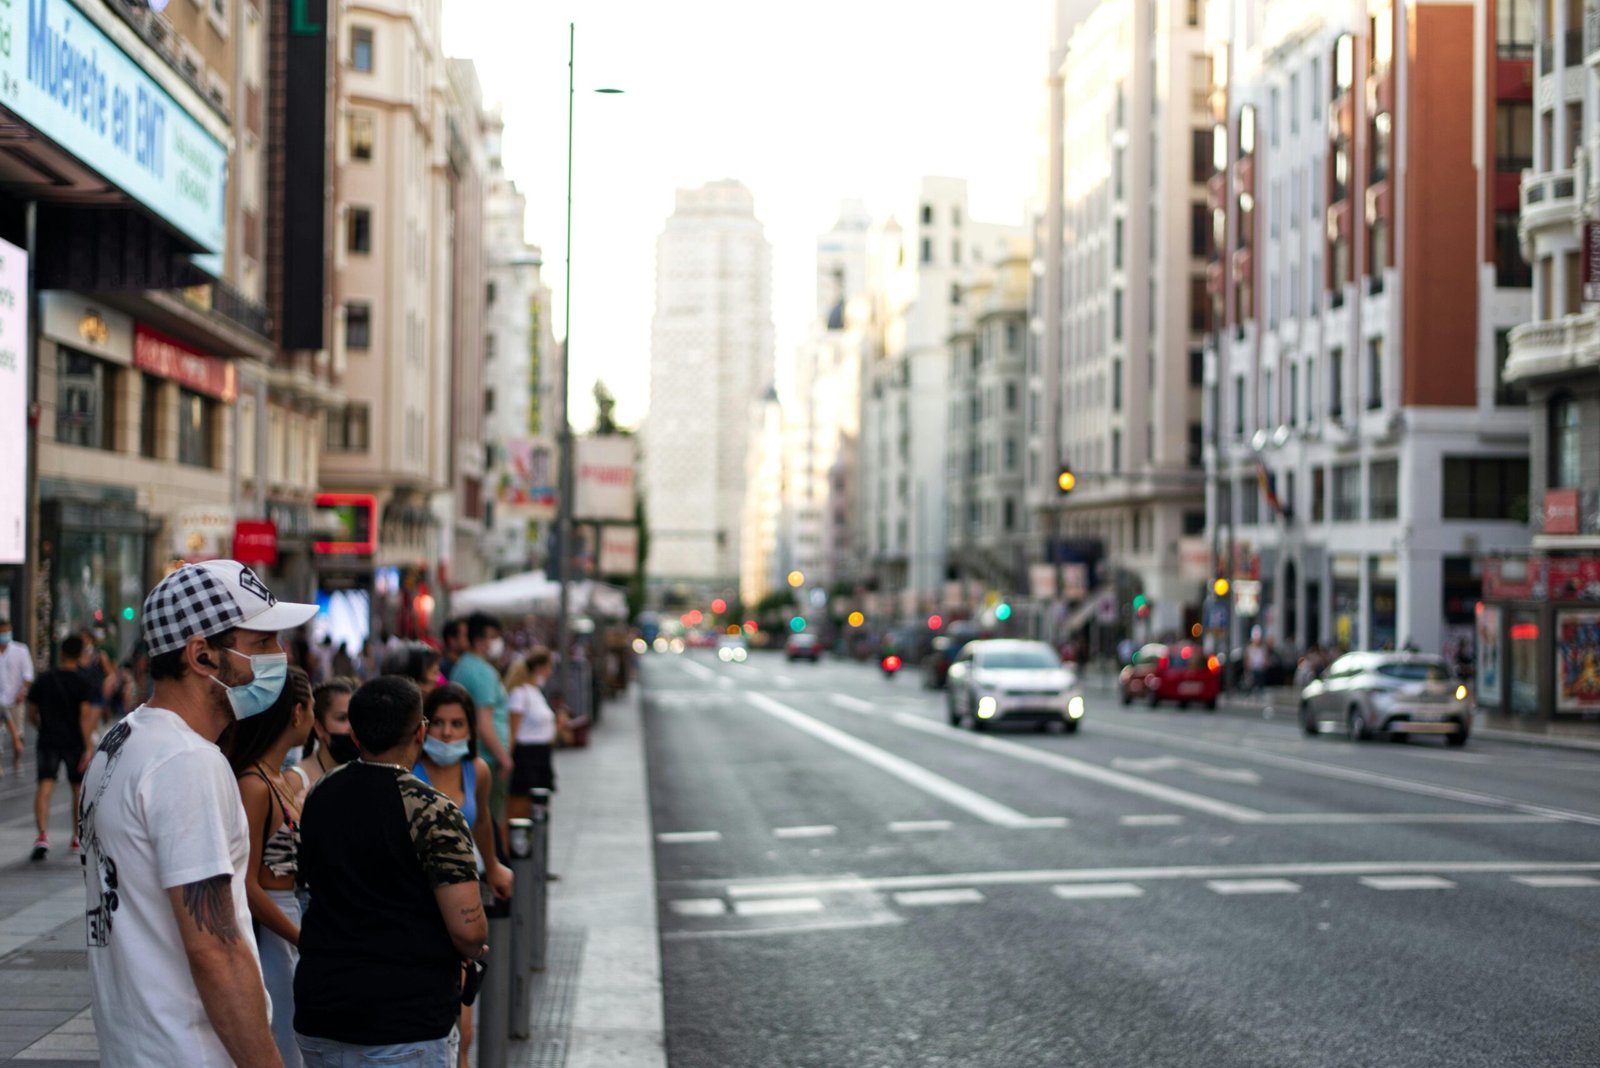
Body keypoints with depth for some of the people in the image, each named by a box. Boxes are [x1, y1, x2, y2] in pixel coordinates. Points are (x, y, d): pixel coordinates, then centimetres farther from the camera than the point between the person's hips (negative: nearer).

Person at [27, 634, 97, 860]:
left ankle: (42, 835, -28)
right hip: (74, 741, -1)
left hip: (48, 740, 1)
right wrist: (88, 747, -14)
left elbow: (32, 714, 10)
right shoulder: (83, 683, -5)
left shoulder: (43, 680, 5)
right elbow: (85, 716, -14)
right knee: (78, 789, 14)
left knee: (44, 786, -8)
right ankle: (77, 839, 23)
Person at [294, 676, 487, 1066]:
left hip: (318, 1018, 6)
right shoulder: (432, 812, -15)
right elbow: (467, 929, -19)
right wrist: (473, 950, 2)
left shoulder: (318, 796, 5)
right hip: (405, 1024, -6)